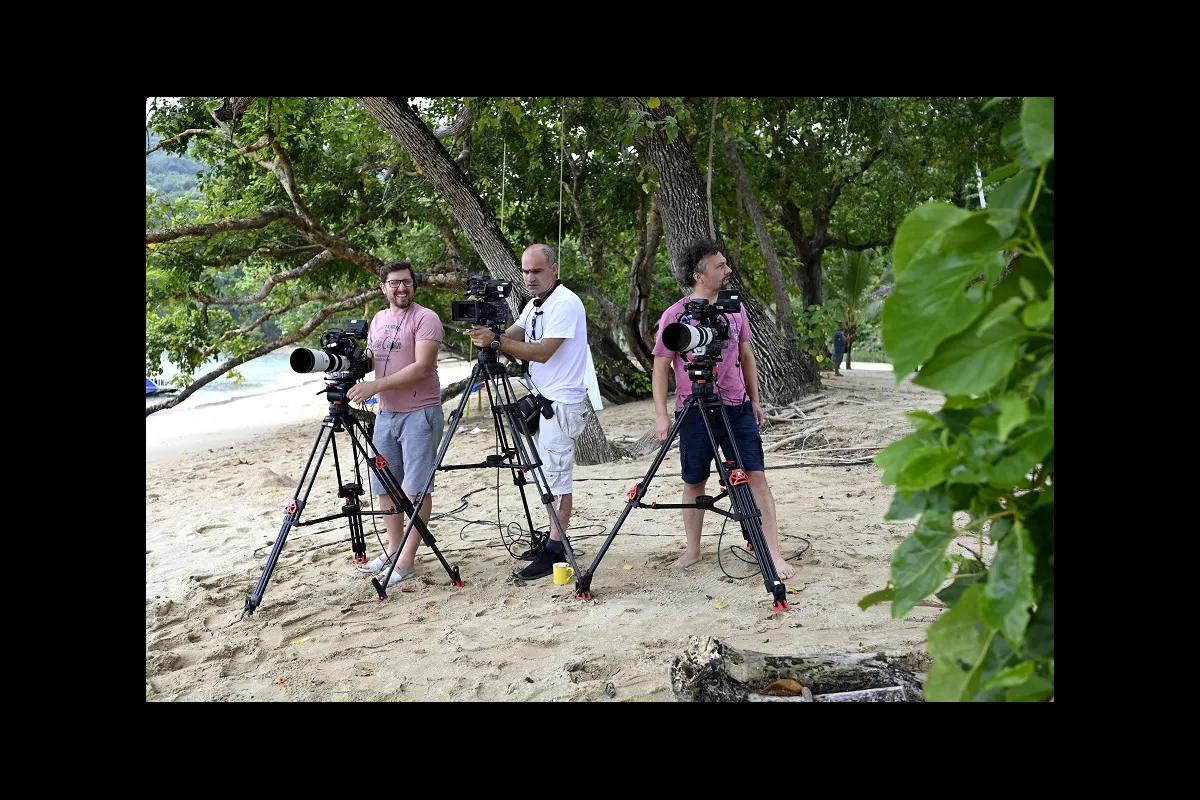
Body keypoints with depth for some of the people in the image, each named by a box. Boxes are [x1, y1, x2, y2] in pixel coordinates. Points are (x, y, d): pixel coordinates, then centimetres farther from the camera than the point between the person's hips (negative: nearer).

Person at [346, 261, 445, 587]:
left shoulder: (425, 318, -10)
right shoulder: (378, 319, 14)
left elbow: (421, 367, -20)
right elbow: (369, 360, 21)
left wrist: (375, 386, -25)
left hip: (420, 413, -8)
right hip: (385, 413, 8)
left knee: (416, 488, -2)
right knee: (385, 485, 13)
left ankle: (407, 561, 3)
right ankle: (393, 548, 26)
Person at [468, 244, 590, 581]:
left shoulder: (565, 304, -15)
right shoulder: (535, 305, 15)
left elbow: (543, 352, -21)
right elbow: (511, 338, 5)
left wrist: (496, 341, -24)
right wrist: (485, 334, -16)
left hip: (562, 402, -9)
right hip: (542, 399, 9)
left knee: (556, 476, -6)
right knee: (546, 474, 13)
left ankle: (555, 551, -1)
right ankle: (551, 539, 22)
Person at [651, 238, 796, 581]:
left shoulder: (735, 308, 5)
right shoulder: (675, 315, -8)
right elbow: (661, 367, -5)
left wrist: (754, 399, 13)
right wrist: (661, 414, -11)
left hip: (737, 408, 3)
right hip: (694, 412, -2)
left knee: (756, 476, -3)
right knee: (694, 482, 8)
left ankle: (774, 555, 0)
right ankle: (692, 550, 25)